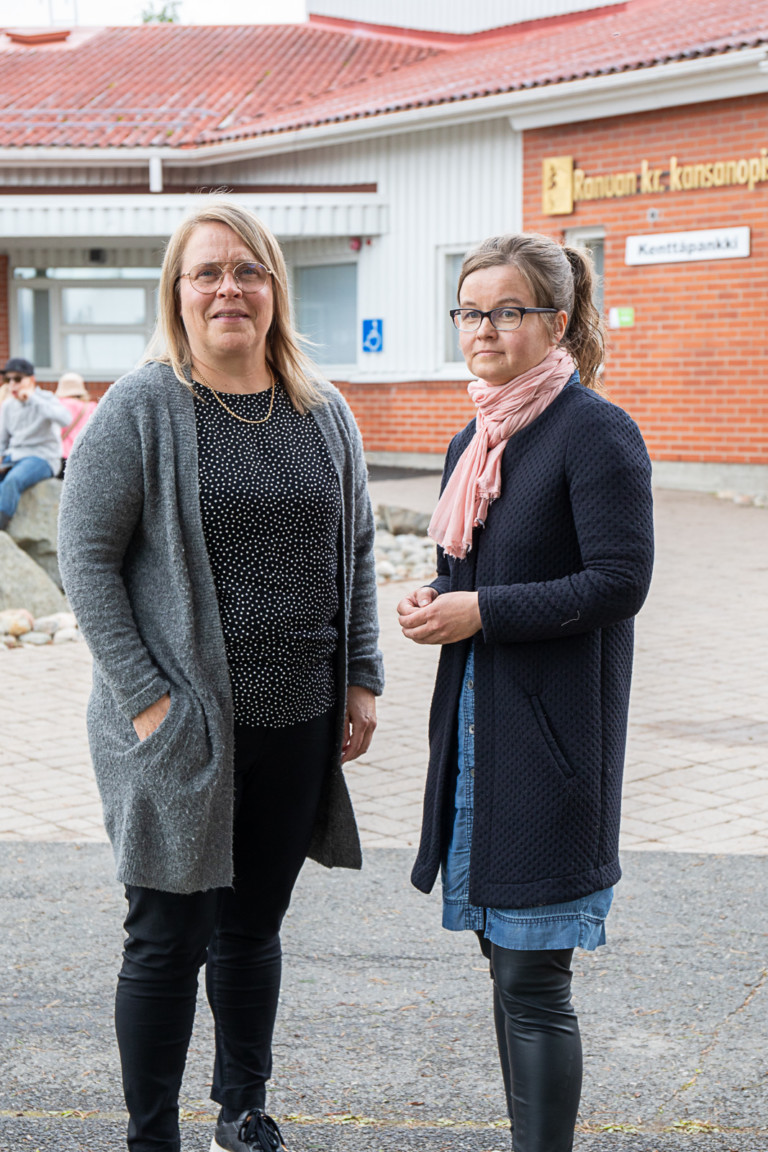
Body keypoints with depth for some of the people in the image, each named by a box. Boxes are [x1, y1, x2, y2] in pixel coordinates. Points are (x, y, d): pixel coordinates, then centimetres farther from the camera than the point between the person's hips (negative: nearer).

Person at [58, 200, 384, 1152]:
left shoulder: (323, 412, 7)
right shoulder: (140, 409, -7)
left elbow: (357, 552, 14)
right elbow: (85, 555, -8)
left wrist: (362, 680, 7)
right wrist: (145, 695, -14)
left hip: (298, 725, 4)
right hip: (180, 726, -4)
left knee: (254, 928, 17)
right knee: (168, 940, 5)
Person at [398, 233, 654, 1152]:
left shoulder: (596, 432, -12)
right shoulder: (473, 442, 13)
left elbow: (618, 584, -17)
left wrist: (481, 612, -18)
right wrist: (433, 602, 0)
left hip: (552, 731, -8)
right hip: (476, 724, 8)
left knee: (533, 980, -3)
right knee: (504, 955, 17)